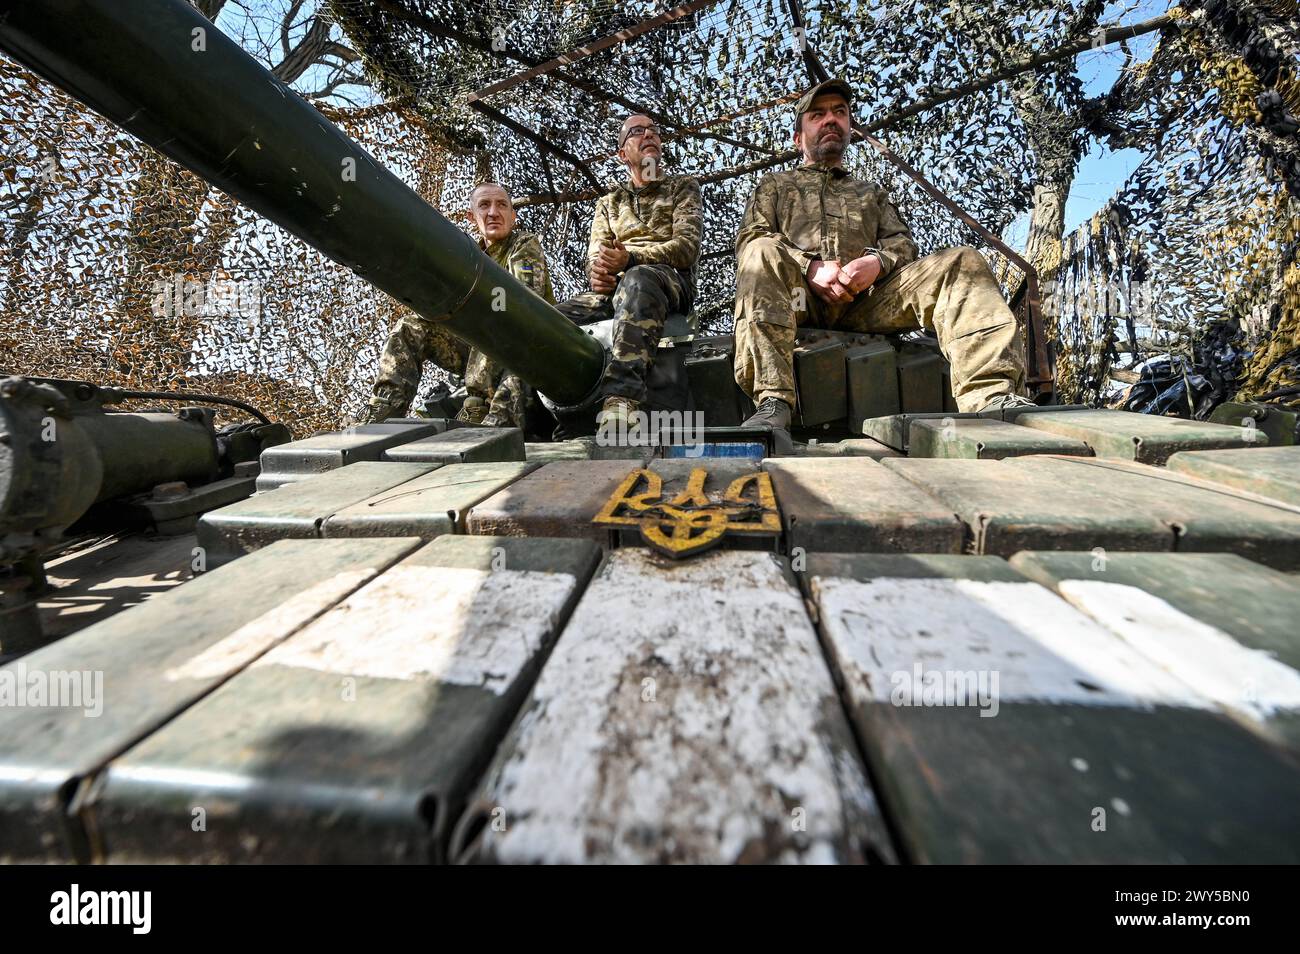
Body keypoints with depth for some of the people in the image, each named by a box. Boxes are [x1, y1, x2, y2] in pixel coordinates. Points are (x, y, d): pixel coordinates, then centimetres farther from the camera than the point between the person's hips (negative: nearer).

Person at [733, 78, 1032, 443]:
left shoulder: (872, 192, 37)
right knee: (763, 253, -33)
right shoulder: (775, 184, 30)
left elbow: (903, 244, 21)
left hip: (865, 299, 3)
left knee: (962, 263, -19)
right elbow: (749, 240, 10)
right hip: (799, 298, -2)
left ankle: (989, 397, -38)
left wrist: (878, 262, -6)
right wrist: (810, 267, -10)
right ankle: (772, 404, -47)